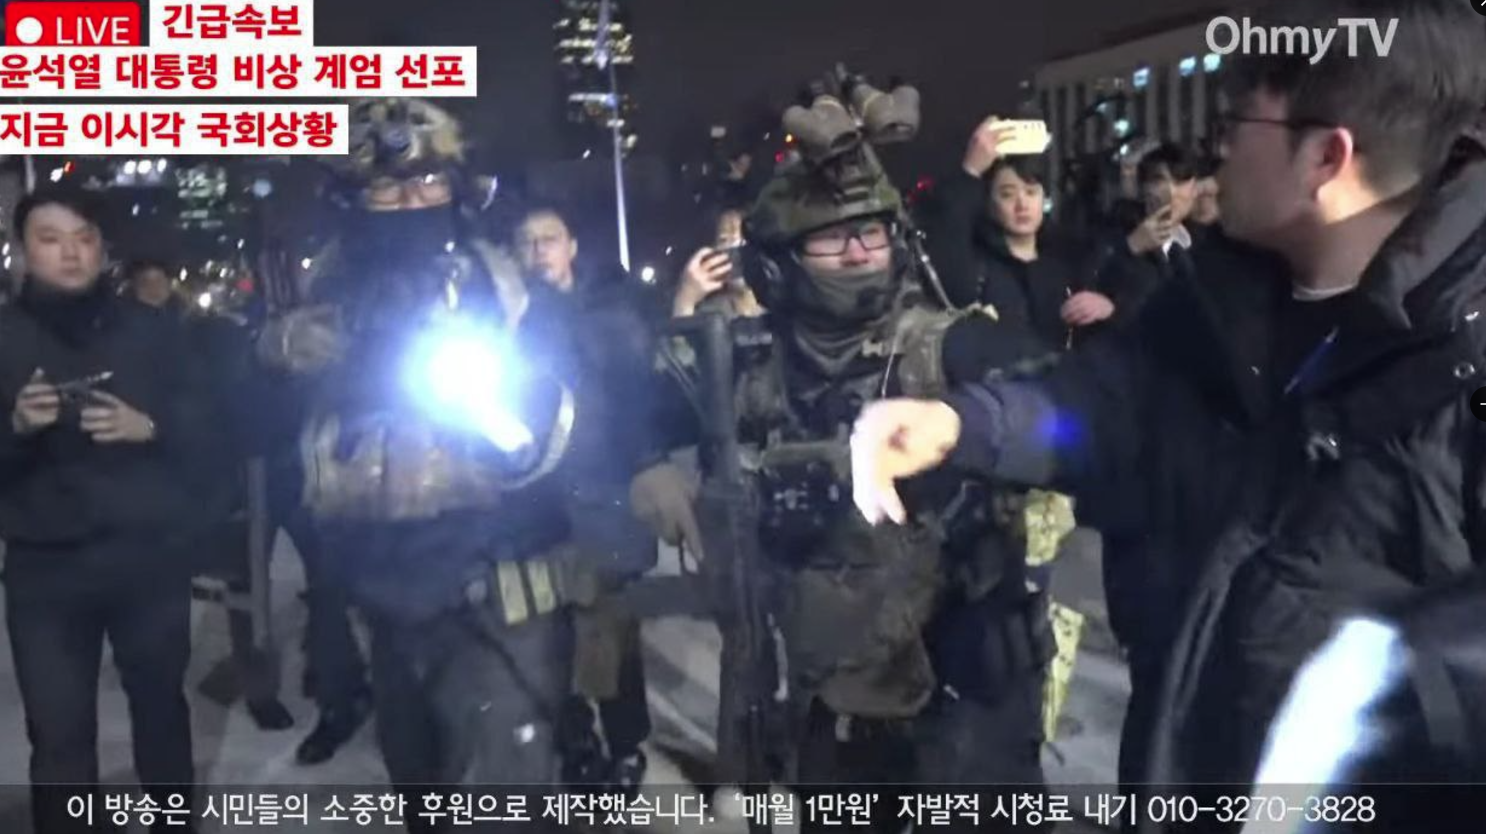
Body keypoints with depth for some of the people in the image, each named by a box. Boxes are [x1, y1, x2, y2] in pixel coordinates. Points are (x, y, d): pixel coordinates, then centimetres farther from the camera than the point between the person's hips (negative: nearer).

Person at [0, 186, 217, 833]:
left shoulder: (149, 329, 5)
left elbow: (201, 424, 4)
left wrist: (149, 428, -16)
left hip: (148, 554, 1)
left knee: (160, 700, 15)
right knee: (58, 730, -3)